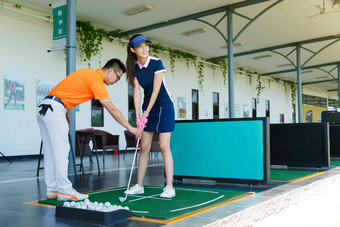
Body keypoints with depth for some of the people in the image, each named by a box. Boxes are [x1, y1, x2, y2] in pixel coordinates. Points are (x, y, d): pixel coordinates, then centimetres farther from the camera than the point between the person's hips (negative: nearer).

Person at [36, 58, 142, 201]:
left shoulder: (87, 73, 17)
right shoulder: (96, 80, -12)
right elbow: (112, 110, -15)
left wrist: (65, 111, 19)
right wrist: (130, 128, -11)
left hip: (43, 107, 10)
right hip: (54, 109, -10)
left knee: (51, 151, 10)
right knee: (61, 150, -6)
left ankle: (52, 189, 16)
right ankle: (64, 190, -1)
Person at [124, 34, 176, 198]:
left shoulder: (156, 63, -14)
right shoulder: (133, 68, -1)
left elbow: (156, 90, -17)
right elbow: (136, 92, -6)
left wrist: (146, 113, -17)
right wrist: (138, 117, -13)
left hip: (163, 106, -5)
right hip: (148, 107, 5)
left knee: (164, 146, -9)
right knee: (144, 147, 4)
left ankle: (169, 187, -5)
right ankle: (139, 185, 12)